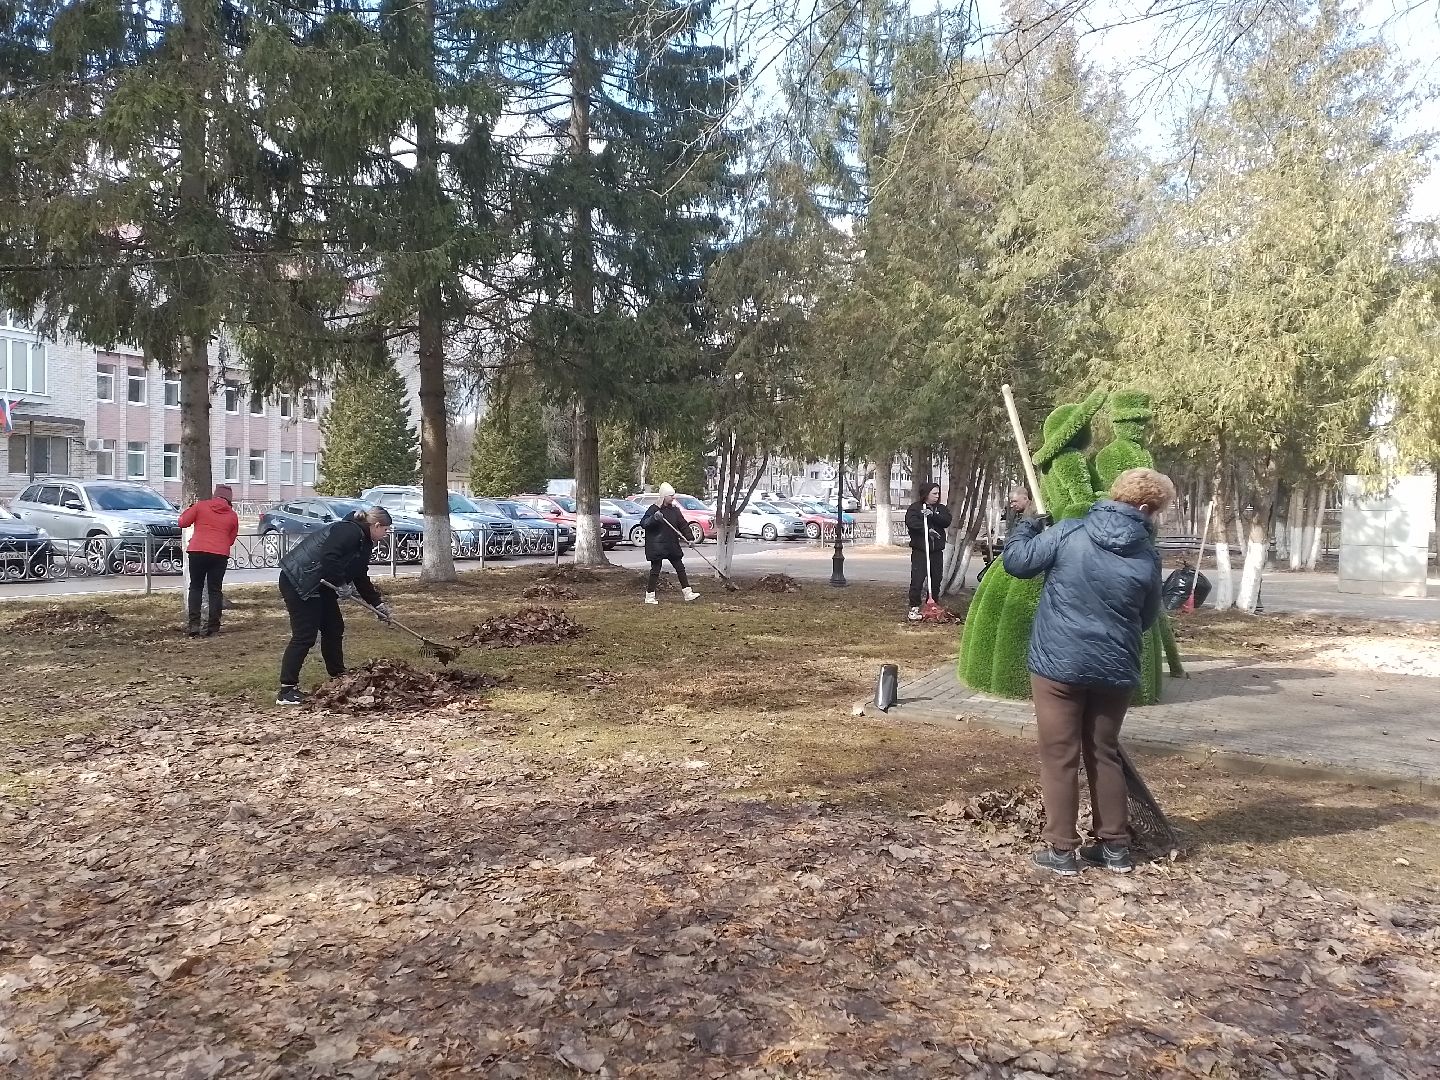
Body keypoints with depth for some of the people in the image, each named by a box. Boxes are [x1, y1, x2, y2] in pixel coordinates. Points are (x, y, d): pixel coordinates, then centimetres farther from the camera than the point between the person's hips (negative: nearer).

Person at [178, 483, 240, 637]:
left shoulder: (201, 506, 4)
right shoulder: (233, 515, 8)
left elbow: (182, 522, 7)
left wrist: (190, 509, 23)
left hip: (197, 551, 0)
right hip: (220, 555, 0)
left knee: (195, 587, 11)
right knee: (214, 590, 8)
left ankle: (193, 625, 3)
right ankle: (212, 626, 5)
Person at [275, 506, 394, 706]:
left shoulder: (363, 542, 14)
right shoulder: (349, 531, -18)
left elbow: (361, 578, 20)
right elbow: (329, 558, -30)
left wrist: (378, 603, 17)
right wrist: (341, 584, -20)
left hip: (320, 585, 11)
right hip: (297, 582, -11)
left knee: (334, 629, 13)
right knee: (304, 636, -10)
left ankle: (338, 678, 25)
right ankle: (286, 690, -6)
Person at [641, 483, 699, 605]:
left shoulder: (674, 509, 7)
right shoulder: (654, 509, -9)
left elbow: (683, 525, 10)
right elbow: (643, 523, -15)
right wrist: (654, 518, -32)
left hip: (672, 545, 6)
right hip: (657, 546, -6)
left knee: (680, 568, 6)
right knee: (655, 571, -1)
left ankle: (688, 593, 11)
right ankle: (649, 596, 8)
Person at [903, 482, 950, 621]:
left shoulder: (941, 508, 14)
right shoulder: (915, 507, 0)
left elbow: (947, 521, -4)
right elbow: (911, 521, -17)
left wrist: (932, 515, -17)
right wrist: (927, 530, -23)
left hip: (937, 549, 5)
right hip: (920, 549, -5)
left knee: (936, 579, 6)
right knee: (917, 579, -10)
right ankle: (914, 608, -6)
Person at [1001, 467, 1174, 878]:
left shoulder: (1067, 534, -11)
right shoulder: (1147, 556, -2)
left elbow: (1016, 561, -4)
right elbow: (1147, 619, 9)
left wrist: (1027, 526, 14)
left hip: (1059, 663, -3)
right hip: (1116, 670, 3)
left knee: (1060, 757, 6)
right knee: (1105, 754, 17)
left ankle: (1060, 850, 11)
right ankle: (1114, 846, 25)